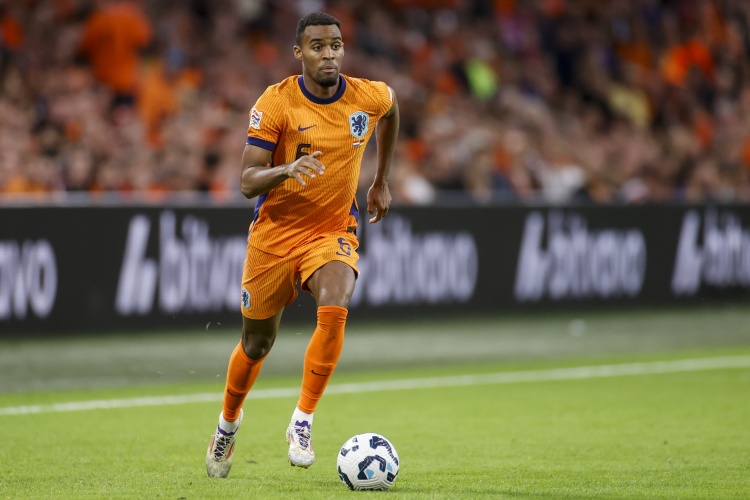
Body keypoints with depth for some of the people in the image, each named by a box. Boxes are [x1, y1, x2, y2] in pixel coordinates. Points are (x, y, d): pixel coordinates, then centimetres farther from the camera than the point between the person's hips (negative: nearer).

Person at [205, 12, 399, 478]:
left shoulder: (370, 97, -8)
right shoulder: (275, 103, -15)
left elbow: (391, 108, 20)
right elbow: (247, 181, -18)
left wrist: (382, 181, 22)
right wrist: (286, 170, -39)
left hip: (334, 230, 1)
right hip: (275, 230, -1)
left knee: (335, 309, -30)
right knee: (257, 342, 12)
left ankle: (302, 422, -19)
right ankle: (228, 423, 40)